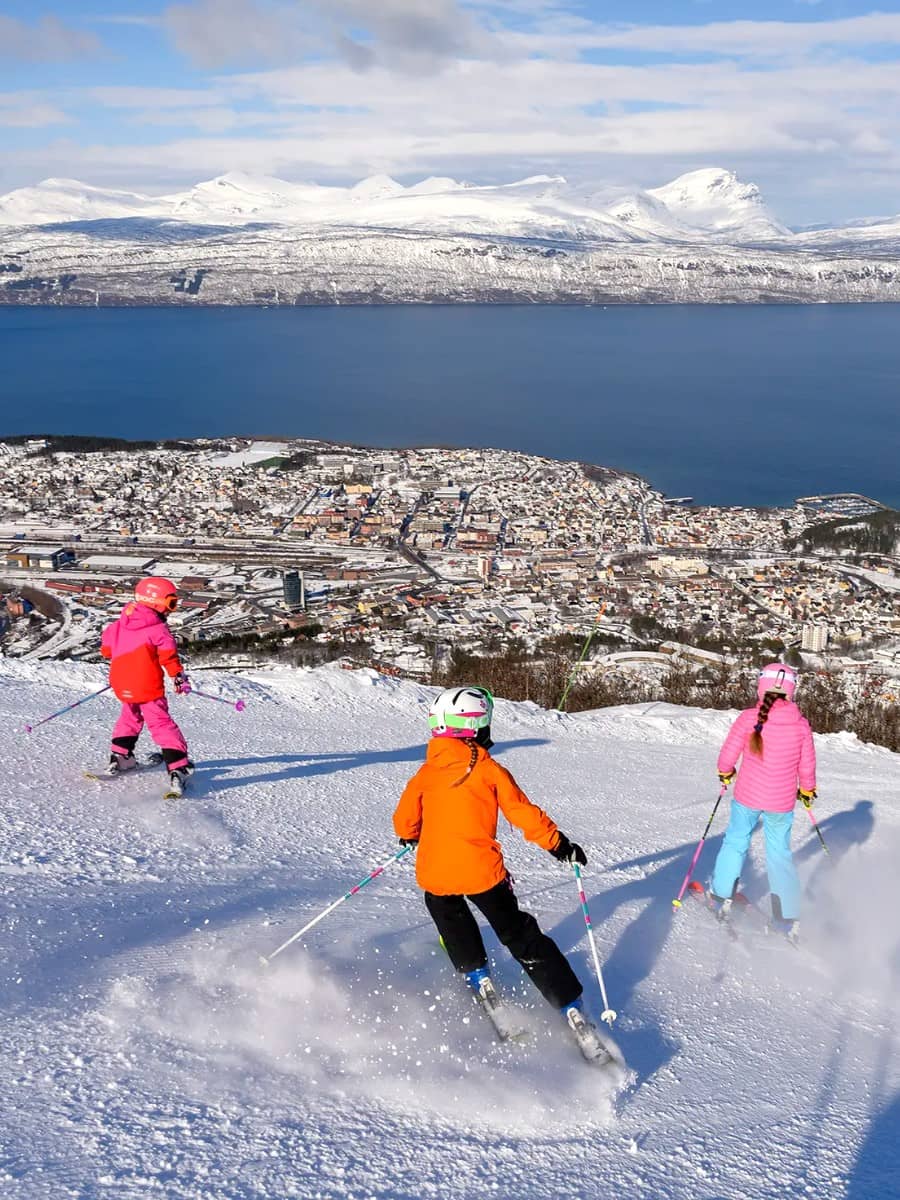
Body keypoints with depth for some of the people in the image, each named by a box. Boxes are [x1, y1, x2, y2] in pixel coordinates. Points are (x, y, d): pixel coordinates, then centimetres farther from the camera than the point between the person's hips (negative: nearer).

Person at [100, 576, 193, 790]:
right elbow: (169, 656, -17)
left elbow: (106, 648, 17)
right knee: (161, 724, -3)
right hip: (148, 686, -6)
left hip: (121, 683, 6)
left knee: (130, 716, 29)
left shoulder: (119, 624, 8)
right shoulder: (159, 629, -12)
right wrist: (180, 678, -9)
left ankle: (119, 757, 28)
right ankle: (178, 767, -11)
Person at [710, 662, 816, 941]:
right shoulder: (800, 723, -9)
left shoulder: (749, 718, -15)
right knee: (780, 855, 13)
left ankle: (721, 898, 29)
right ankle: (786, 919, 14)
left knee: (735, 843, 19)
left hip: (747, 796, -1)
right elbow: (807, 765, 1)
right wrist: (807, 791, 19)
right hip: (782, 802, 1)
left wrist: (725, 773, 14)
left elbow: (728, 754, -8)